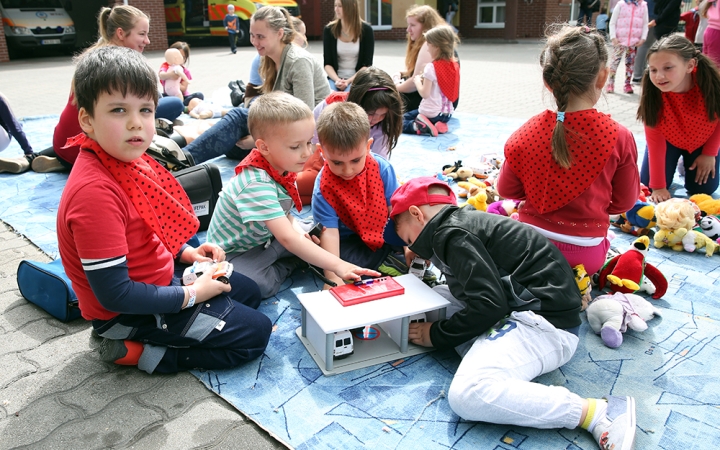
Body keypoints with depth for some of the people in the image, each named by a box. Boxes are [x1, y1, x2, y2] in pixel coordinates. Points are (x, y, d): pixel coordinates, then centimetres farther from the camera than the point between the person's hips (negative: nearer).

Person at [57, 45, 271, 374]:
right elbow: (114, 294, -28)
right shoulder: (95, 191, -31)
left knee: (248, 292, 23)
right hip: (128, 312, -9)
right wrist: (191, 295, -19)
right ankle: (136, 353, -1)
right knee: (254, 333, -5)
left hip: (158, 277, 9)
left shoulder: (127, 161, -2)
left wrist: (185, 253, 1)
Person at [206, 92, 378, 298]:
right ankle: (289, 265, -8)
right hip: (235, 252, -7)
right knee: (258, 285, -34)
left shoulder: (282, 167, -8)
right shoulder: (256, 184, -34)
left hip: (267, 239, 7)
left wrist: (298, 231, -10)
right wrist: (337, 265, -42)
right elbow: (287, 239, -40)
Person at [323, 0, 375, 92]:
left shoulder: (366, 30, -4)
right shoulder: (329, 30, 1)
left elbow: (367, 64, -5)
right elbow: (327, 63, 2)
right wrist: (337, 80, -17)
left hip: (357, 79, -2)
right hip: (335, 78, 2)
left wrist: (349, 81, -17)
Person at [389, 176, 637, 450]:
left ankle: (597, 413, -20)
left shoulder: (451, 233, -12)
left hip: (544, 321, -10)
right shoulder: (462, 221, 16)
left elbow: (488, 305, -20)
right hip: (527, 306, 10)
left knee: (466, 394, -29)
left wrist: (436, 335, -6)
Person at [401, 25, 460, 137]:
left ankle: (420, 127, -17)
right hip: (447, 114, 7)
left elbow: (425, 93, -19)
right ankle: (438, 125, 6)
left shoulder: (431, 67, -18)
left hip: (431, 114, -7)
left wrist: (417, 80, -1)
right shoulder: (454, 66, 4)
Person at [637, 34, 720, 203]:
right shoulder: (653, 93, -35)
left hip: (703, 141, 1)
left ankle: (687, 163, 31)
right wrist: (658, 186, -27)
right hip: (668, 140, 0)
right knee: (647, 185, -8)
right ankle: (677, 161, 23)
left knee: (702, 190, -2)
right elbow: (654, 141, -29)